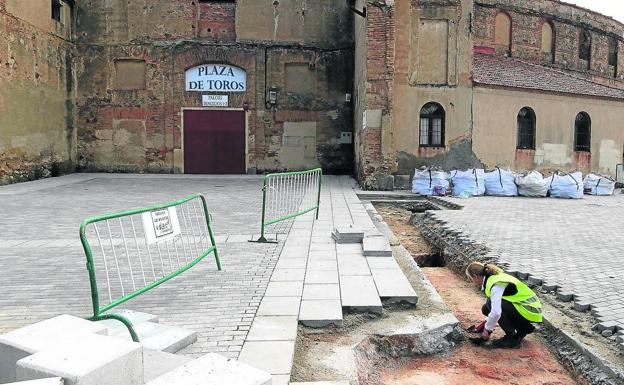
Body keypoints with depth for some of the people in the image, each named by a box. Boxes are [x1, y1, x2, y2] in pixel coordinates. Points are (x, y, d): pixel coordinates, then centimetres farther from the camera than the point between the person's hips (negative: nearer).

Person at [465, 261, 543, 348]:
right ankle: (523, 330, 13)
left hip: (531, 315, -10)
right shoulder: (495, 277, 8)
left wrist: (487, 329, -17)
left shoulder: (496, 284, -22)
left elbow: (496, 312, -34)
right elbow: (496, 306, 21)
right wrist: (486, 323, 19)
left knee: (491, 303, -24)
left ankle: (513, 338, -9)